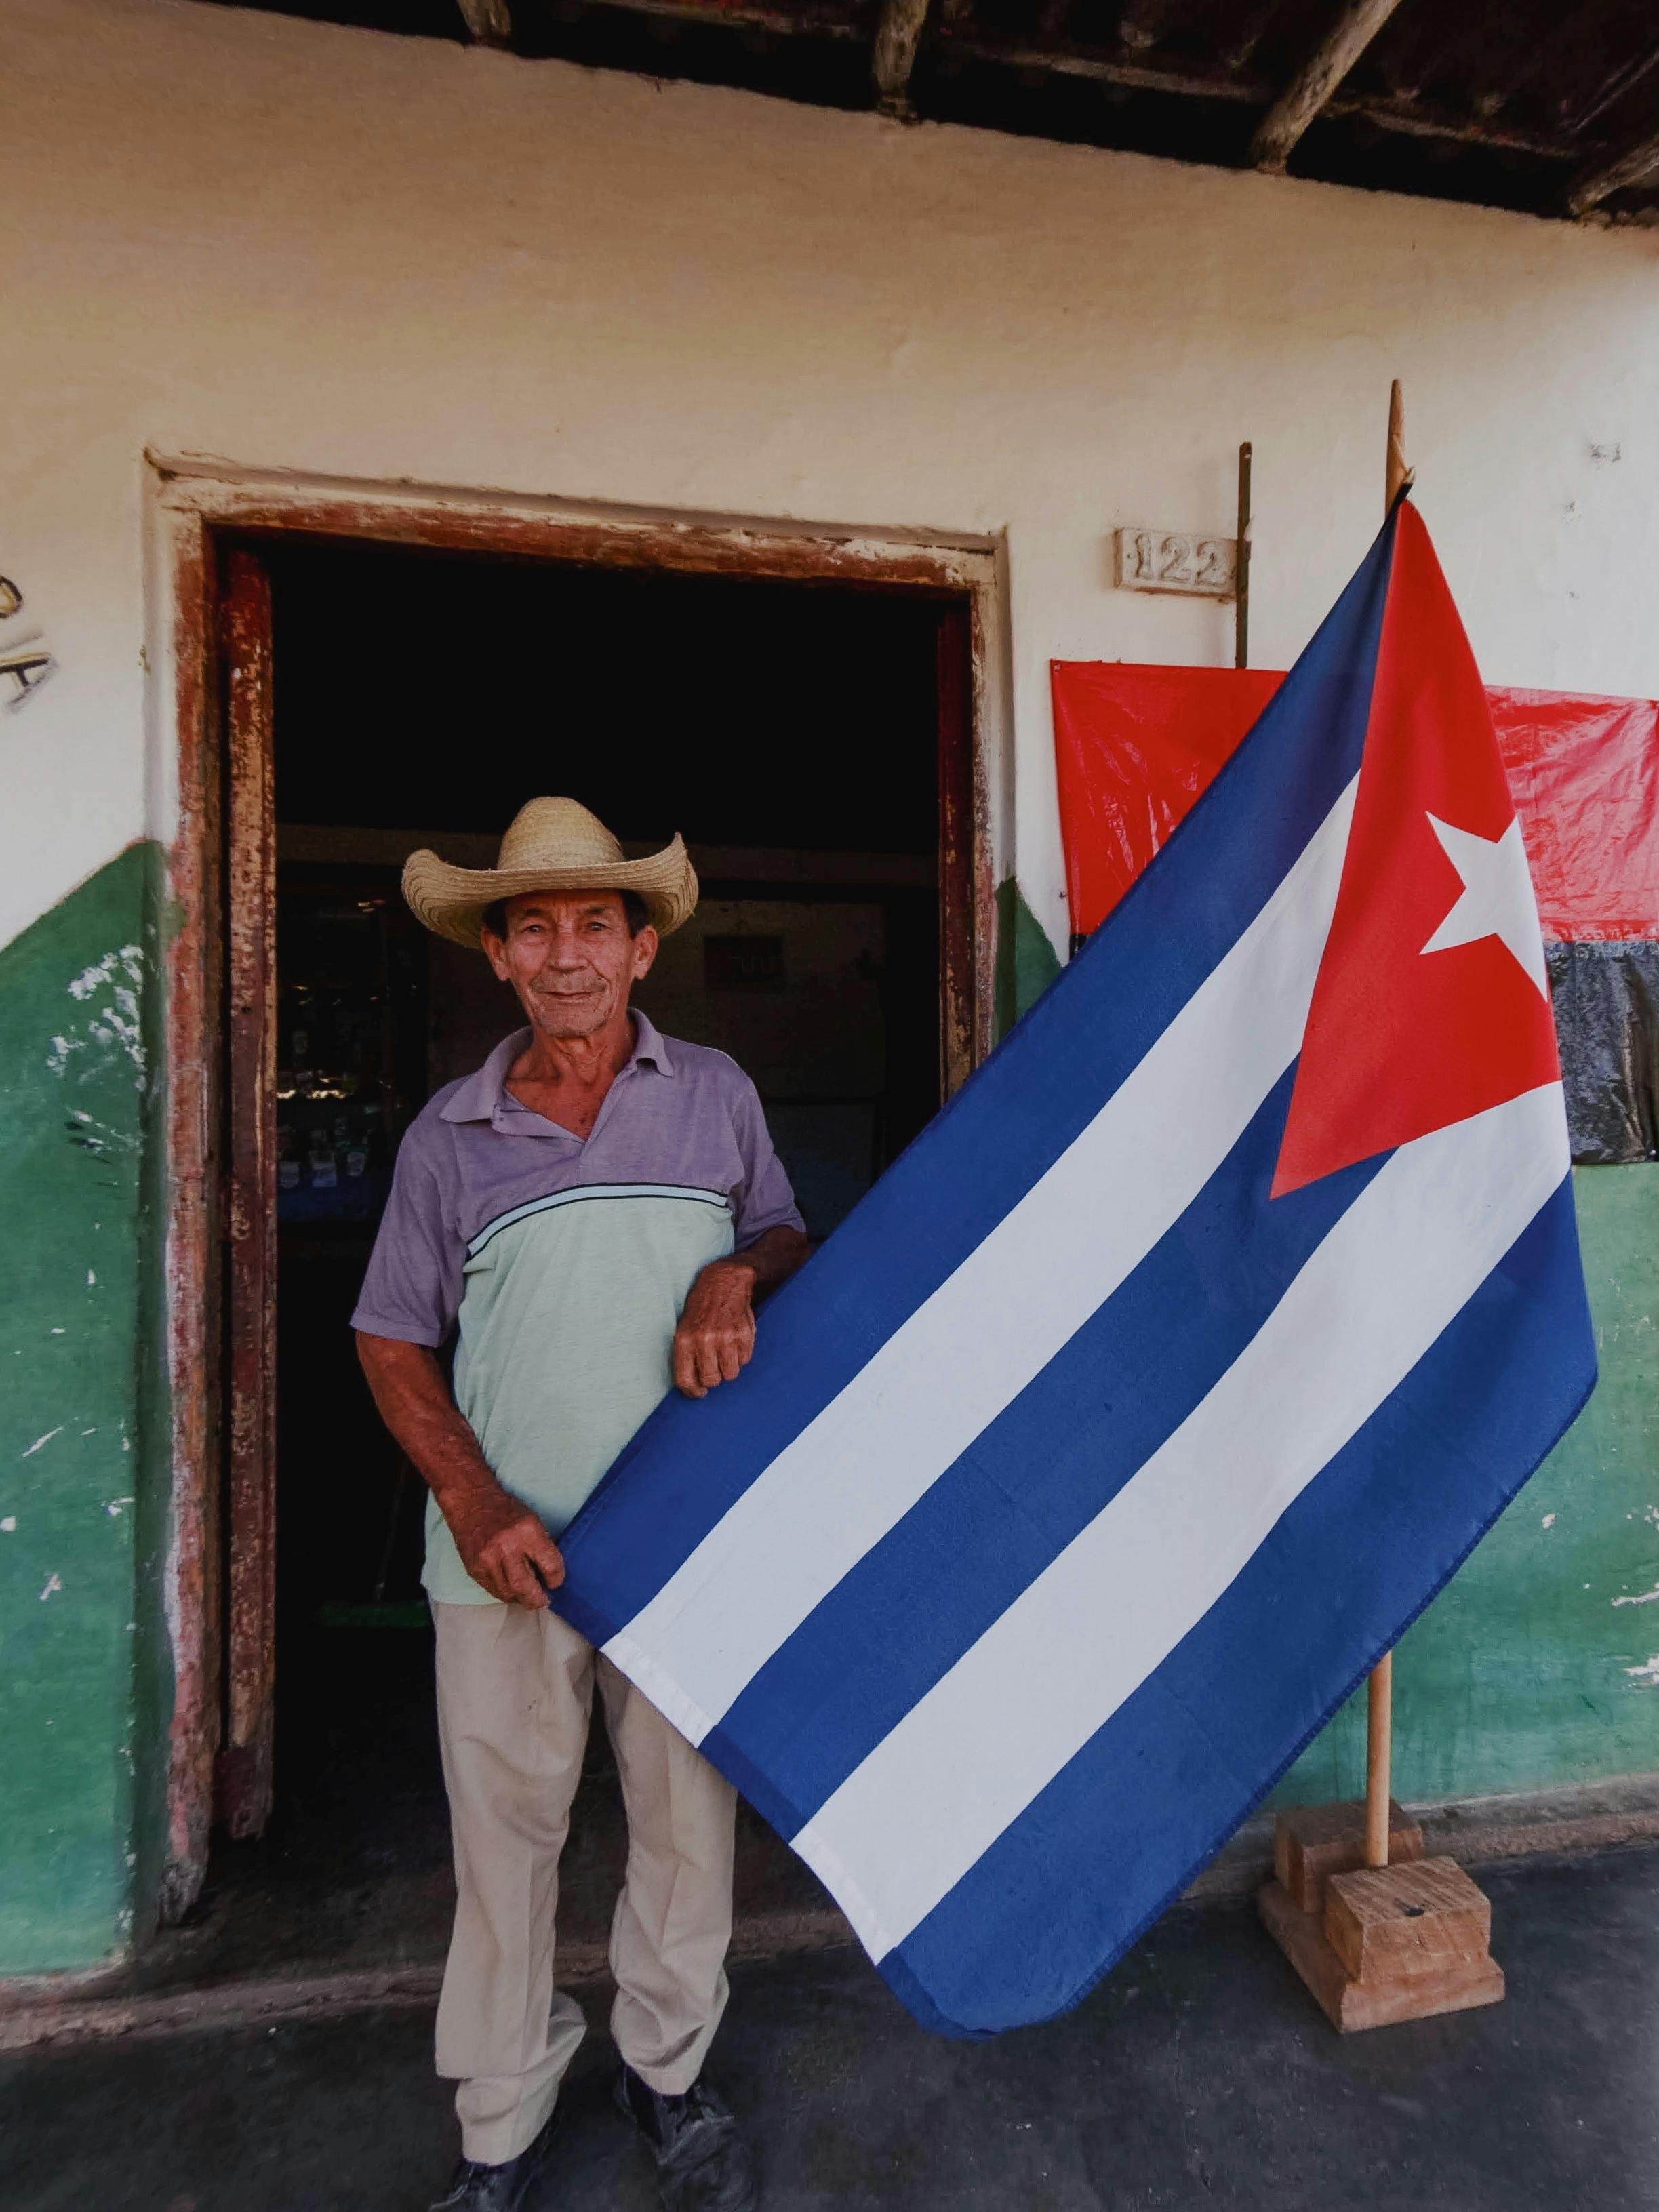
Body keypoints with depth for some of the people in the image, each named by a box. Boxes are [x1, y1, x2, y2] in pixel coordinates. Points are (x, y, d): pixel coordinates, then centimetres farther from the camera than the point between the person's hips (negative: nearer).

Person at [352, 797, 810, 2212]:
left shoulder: (716, 1095, 2)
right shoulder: (449, 1136, 1)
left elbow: (789, 1237, 10)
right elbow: (391, 1341, 4)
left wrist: (737, 1275, -14)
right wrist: (474, 1501, -8)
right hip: (505, 1555, 0)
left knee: (691, 1824, 15)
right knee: (503, 1839, 13)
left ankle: (667, 2074, 43)